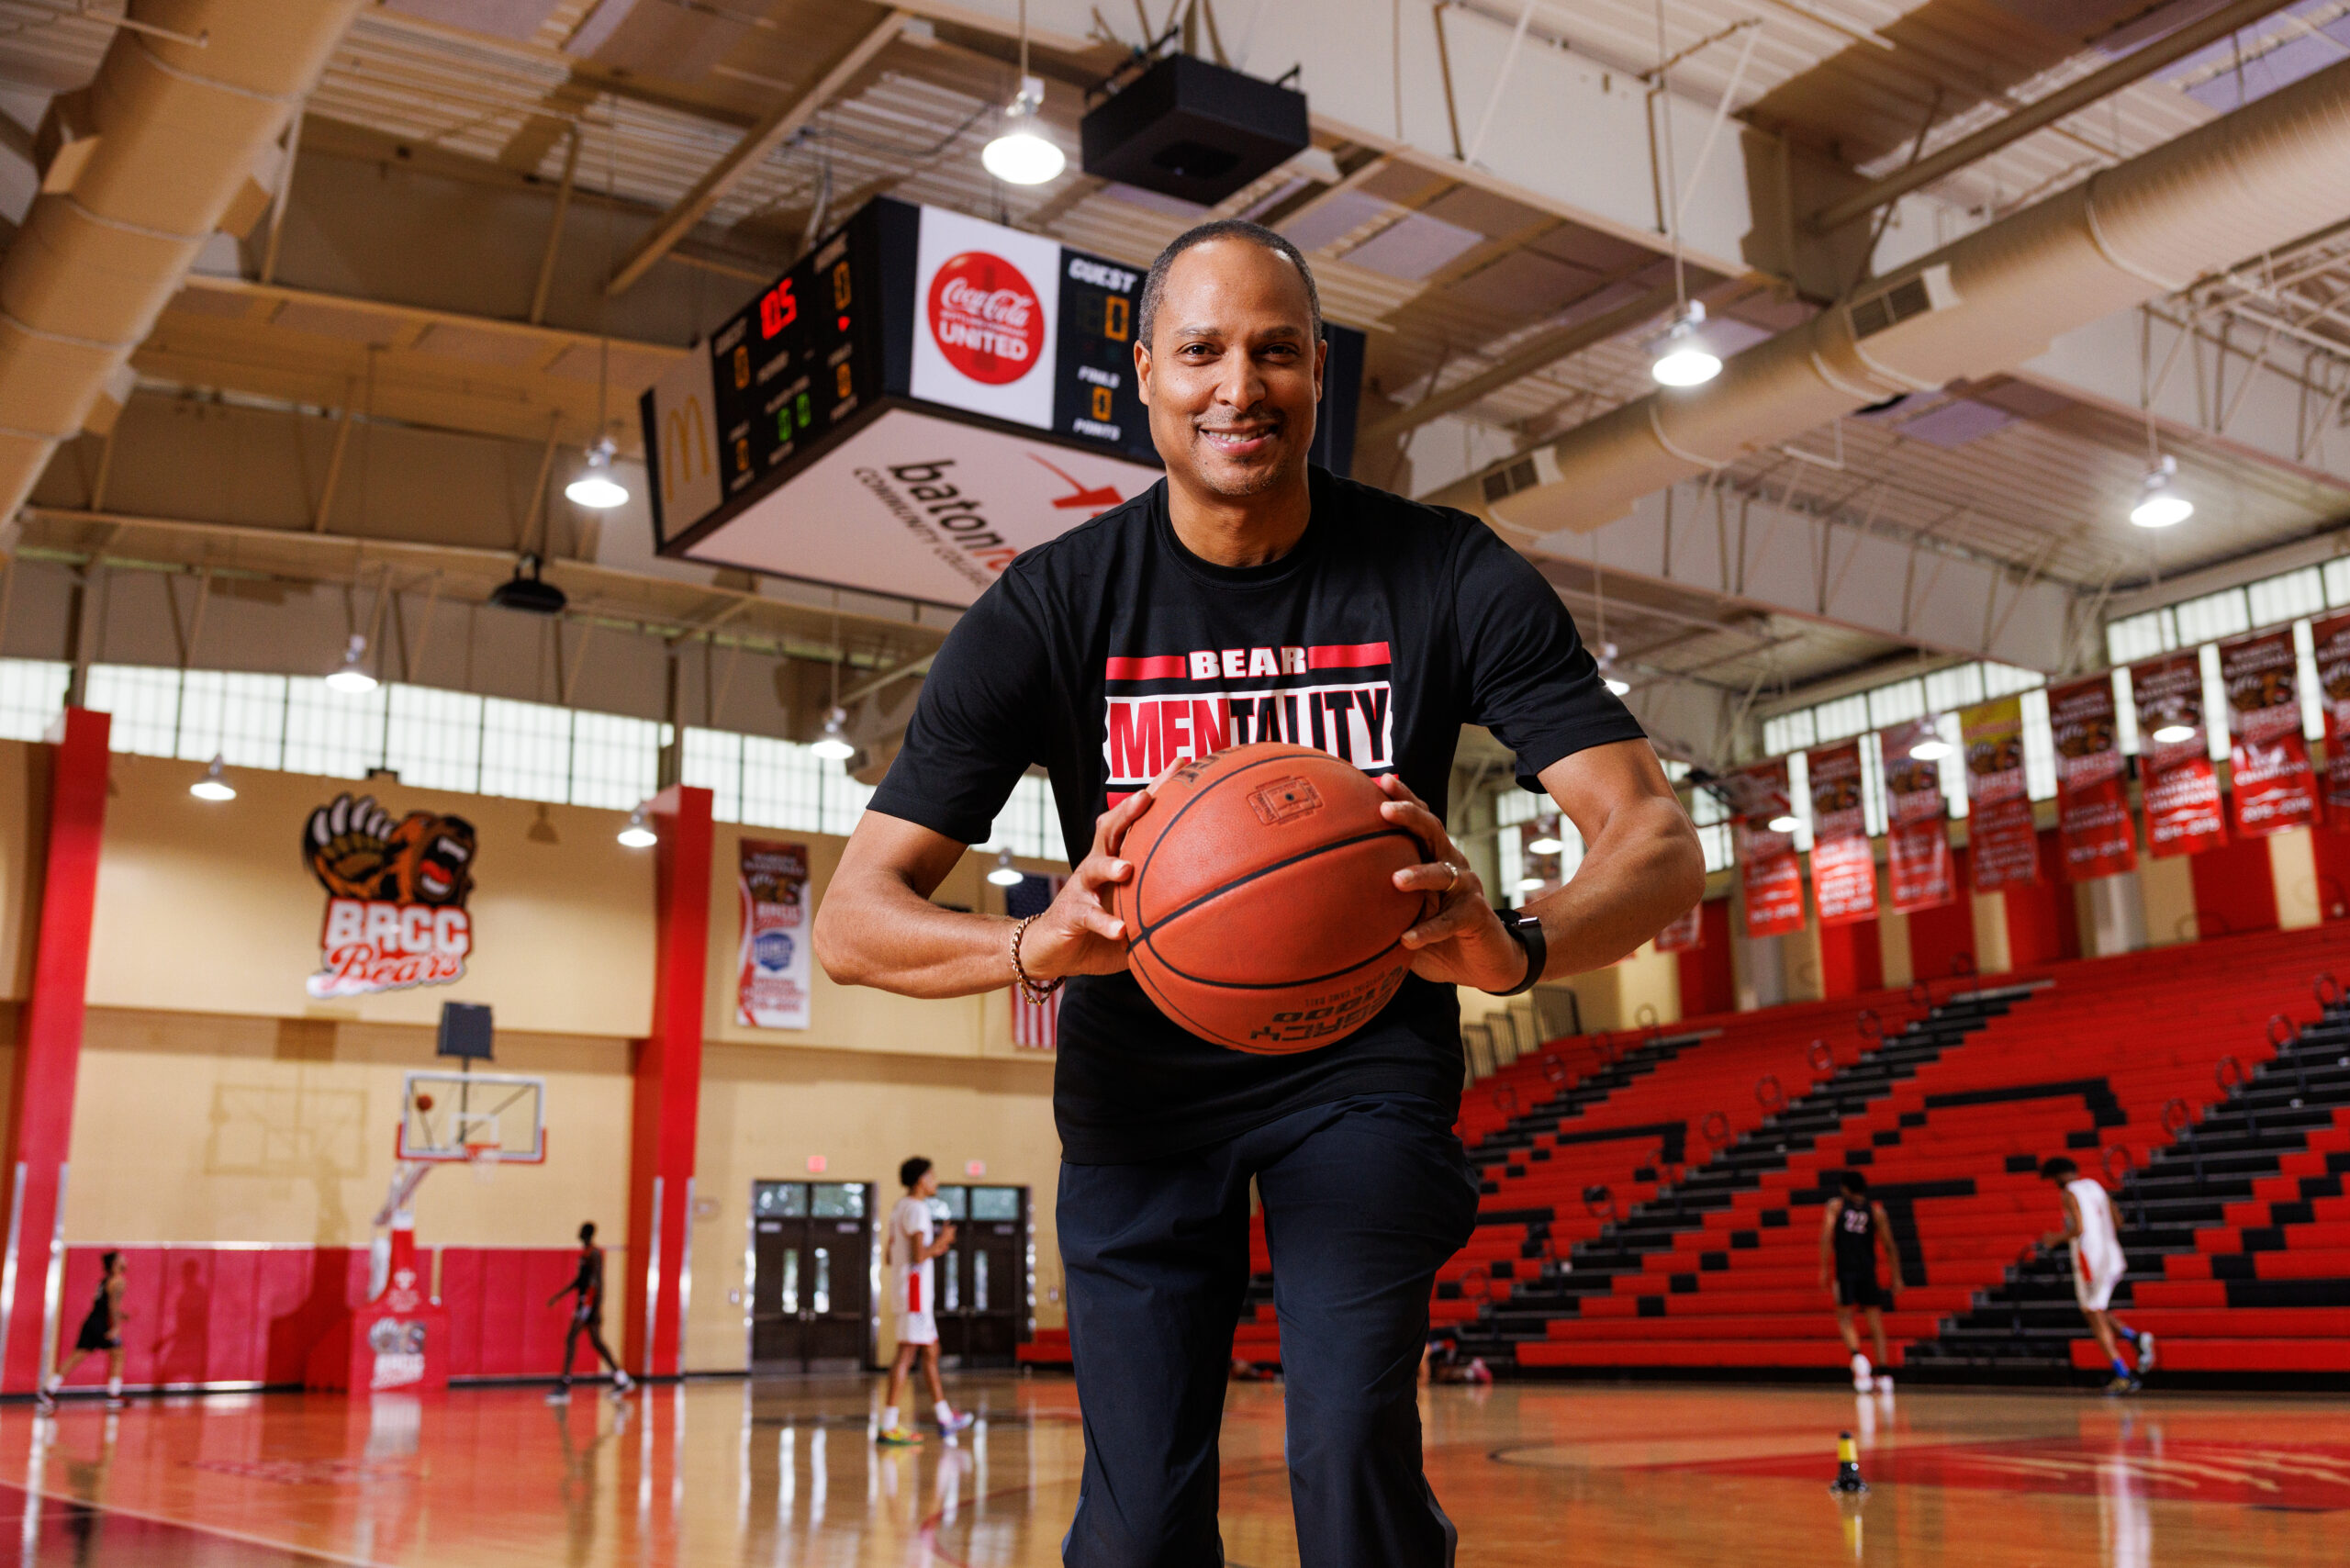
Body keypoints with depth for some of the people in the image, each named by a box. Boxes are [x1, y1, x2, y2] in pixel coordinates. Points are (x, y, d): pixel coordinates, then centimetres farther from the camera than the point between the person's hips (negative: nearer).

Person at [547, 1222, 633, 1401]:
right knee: (596, 1341, 13)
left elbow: (599, 1282, -19)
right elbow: (579, 1280, 25)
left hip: (590, 1300, -10)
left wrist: (598, 1310, -23)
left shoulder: (594, 1253, -14)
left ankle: (565, 1386, -12)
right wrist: (558, 1296, 25)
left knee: (571, 1338, -11)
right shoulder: (584, 1252, 16)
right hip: (583, 1300, 10)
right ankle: (621, 1380, 19)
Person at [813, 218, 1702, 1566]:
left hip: (1367, 1049, 0)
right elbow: (855, 918, -17)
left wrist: (1519, 946, -43)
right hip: (1140, 1065, 1)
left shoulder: (1451, 578, -14)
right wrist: (1039, 943, -40)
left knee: (1354, 1440, -18)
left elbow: (1660, 838, -19)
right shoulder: (1051, 608, -15)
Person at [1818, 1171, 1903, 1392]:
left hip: (1844, 1270, -1)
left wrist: (1824, 1269, -7)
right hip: (1868, 1270, 1)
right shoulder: (1876, 1210, 8)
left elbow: (1826, 1236, -7)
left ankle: (1857, 1357, -20)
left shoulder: (1835, 1205, 5)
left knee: (1845, 1319, 6)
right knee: (1875, 1323, 8)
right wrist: (1896, 1277, 11)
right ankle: (1884, 1374, 3)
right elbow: (1889, 1245, 5)